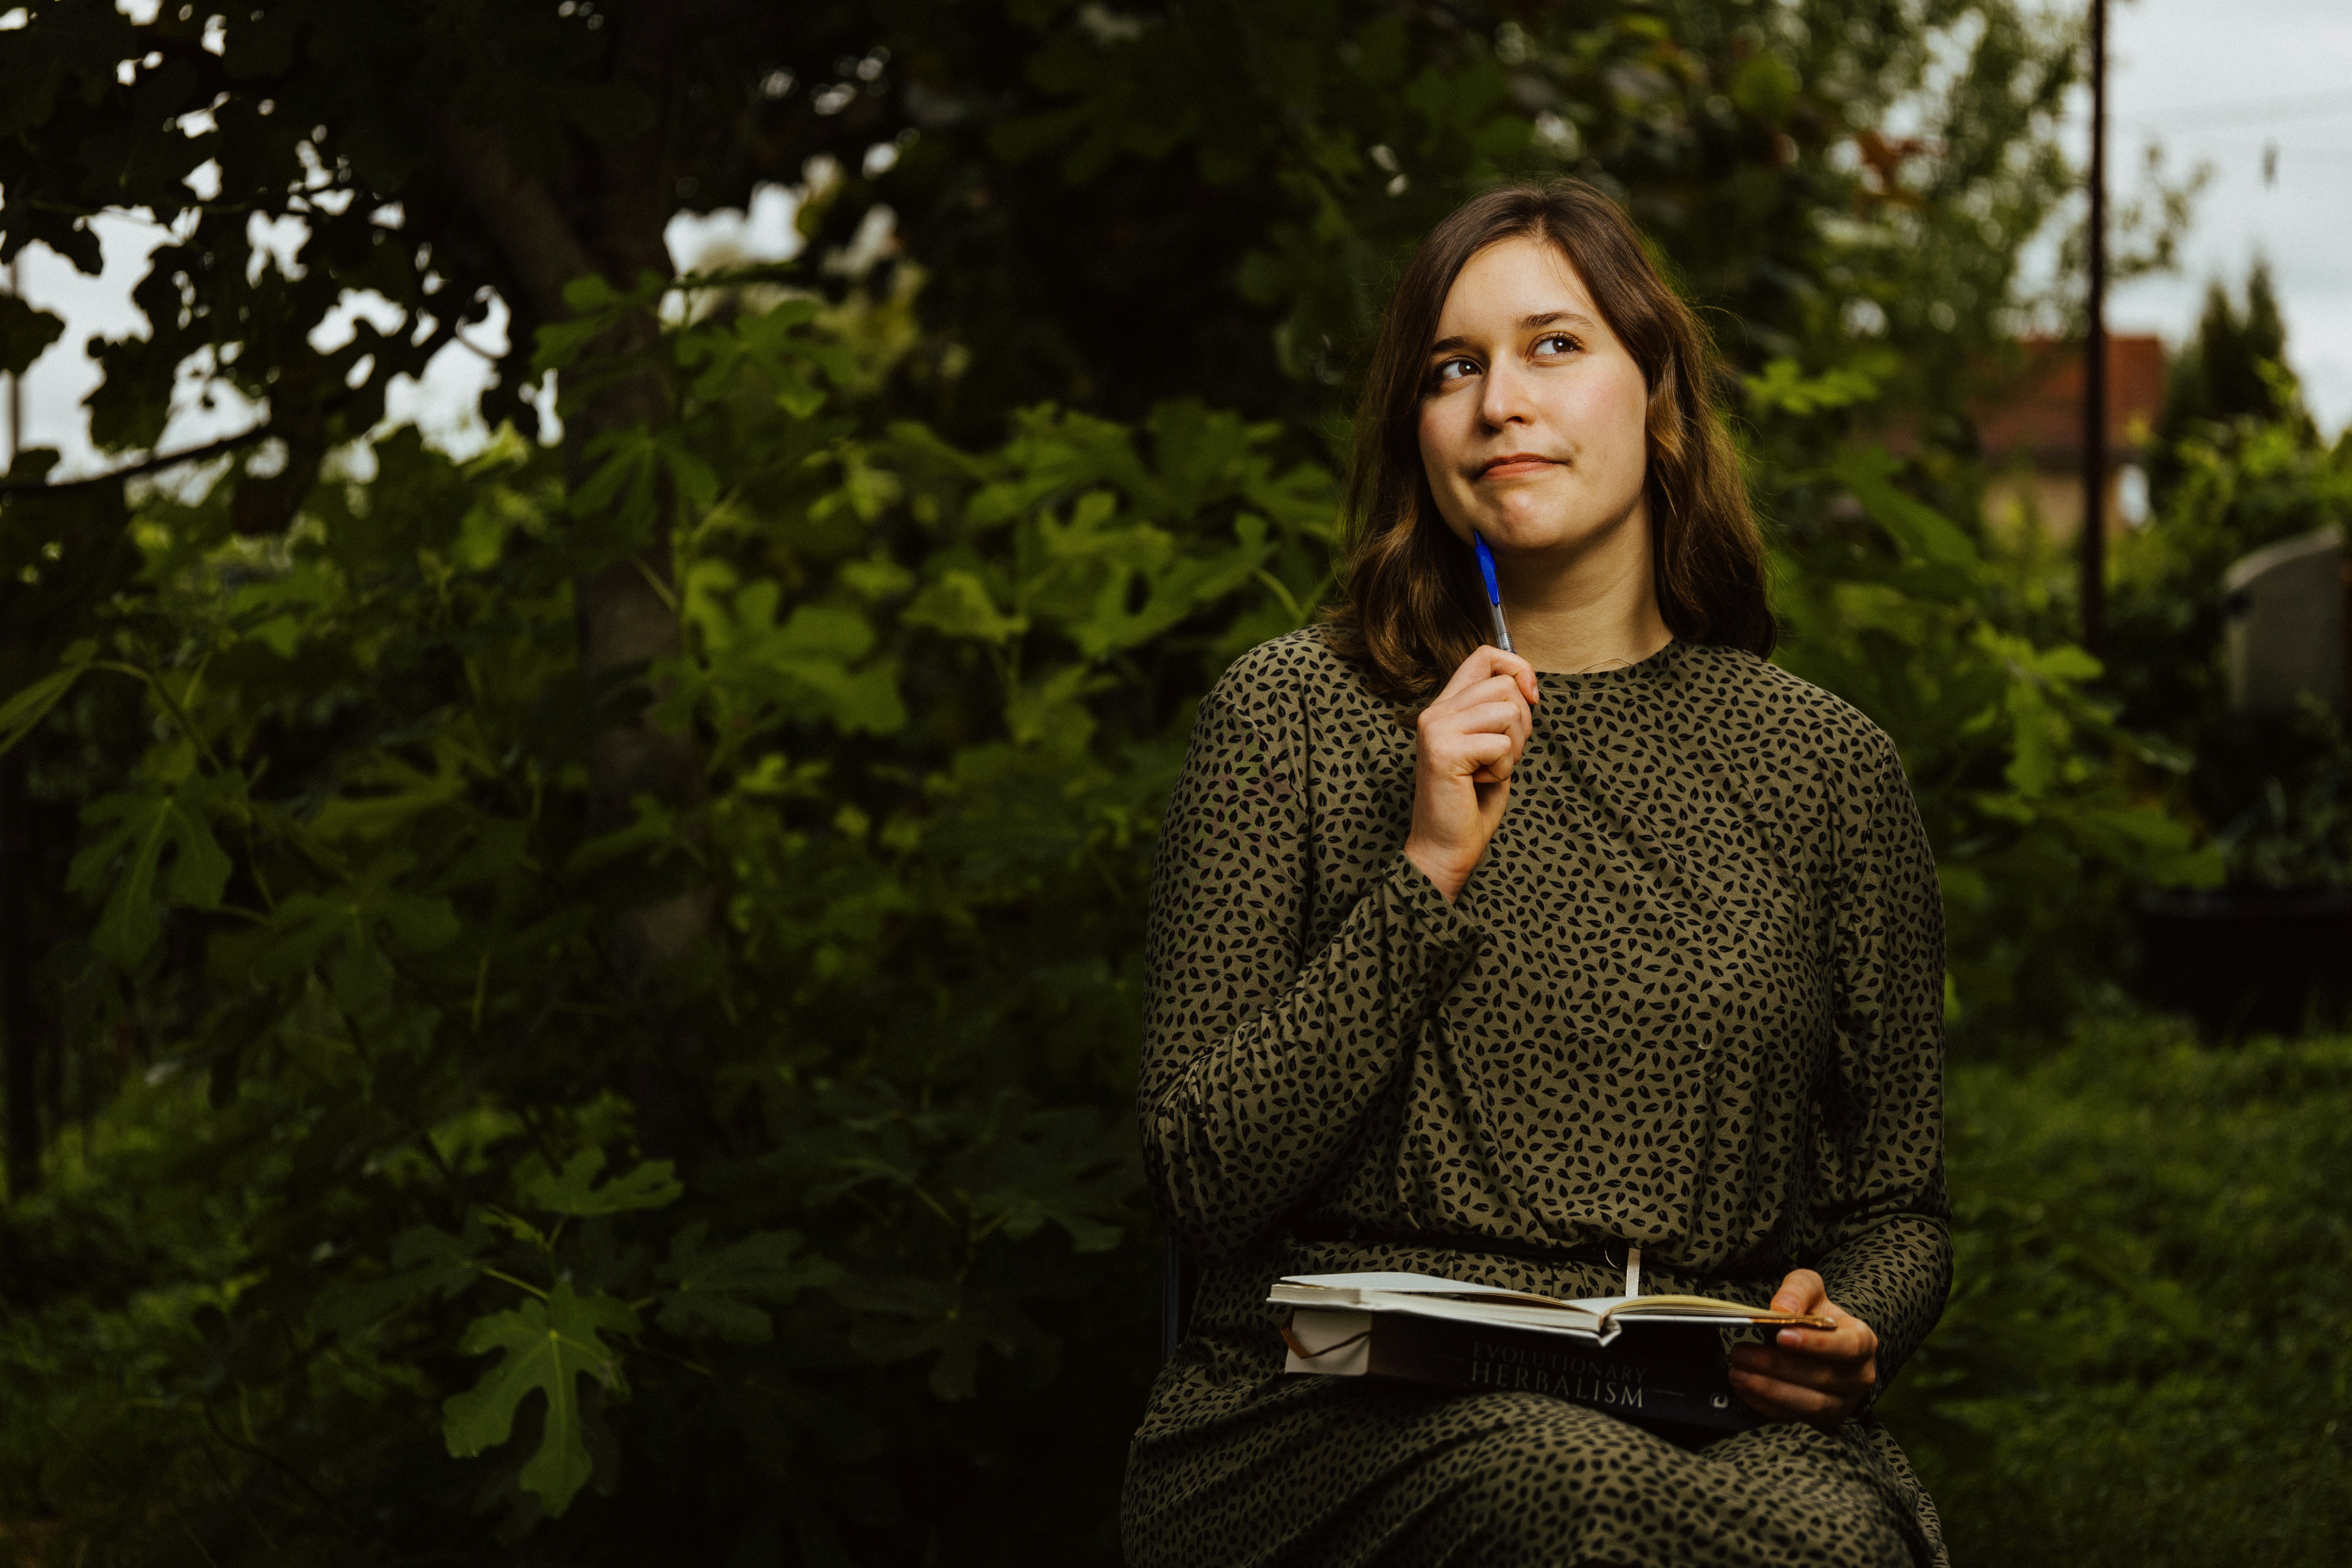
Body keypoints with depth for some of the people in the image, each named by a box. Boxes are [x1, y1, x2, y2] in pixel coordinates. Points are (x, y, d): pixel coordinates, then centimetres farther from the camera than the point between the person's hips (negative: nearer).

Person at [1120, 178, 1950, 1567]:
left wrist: (1851, 1325, -5)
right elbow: (1206, 1184, -1)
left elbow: (1898, 1203, 19)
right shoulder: (1291, 716, 6)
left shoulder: (1826, 764, 12)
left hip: (1708, 1420, 3)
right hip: (1340, 1413, -3)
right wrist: (1425, 878, -10)